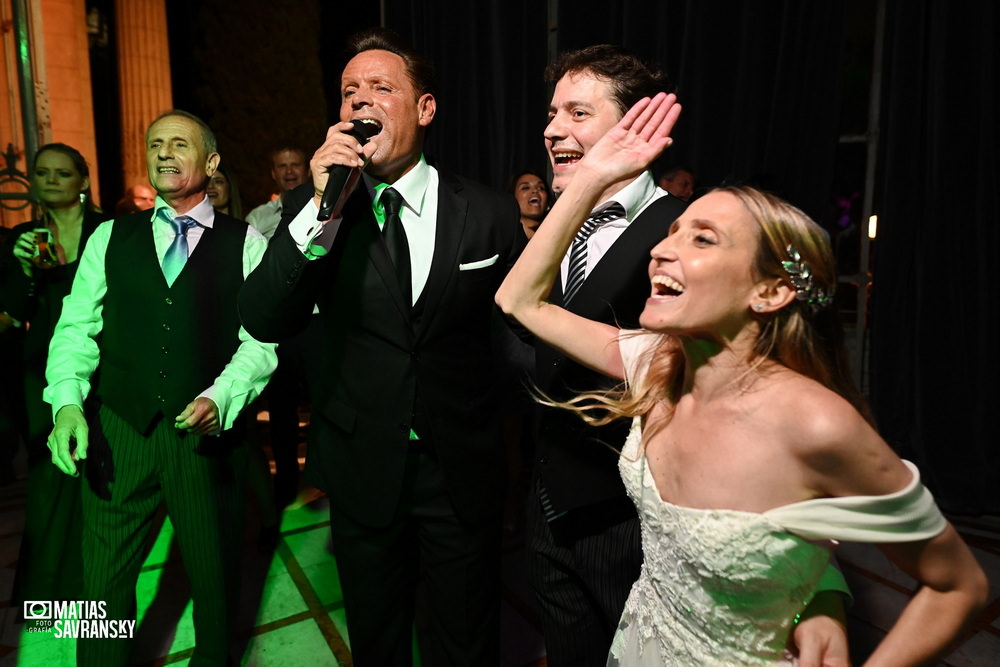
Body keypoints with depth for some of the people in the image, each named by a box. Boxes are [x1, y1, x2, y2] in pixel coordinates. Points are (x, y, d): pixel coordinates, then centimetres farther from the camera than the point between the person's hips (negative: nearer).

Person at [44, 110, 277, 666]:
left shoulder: (246, 243, -1)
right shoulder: (110, 238, 9)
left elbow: (260, 338, -7)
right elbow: (77, 327, 6)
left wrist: (221, 398, -22)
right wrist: (68, 402, -8)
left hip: (209, 434, -2)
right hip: (119, 432, 2)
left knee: (216, 576, 15)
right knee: (104, 579, 15)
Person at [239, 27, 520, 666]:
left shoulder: (489, 211, -6)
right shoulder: (311, 206, -4)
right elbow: (264, 322, -14)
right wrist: (322, 209, -23)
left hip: (464, 470, -1)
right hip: (362, 470, 2)